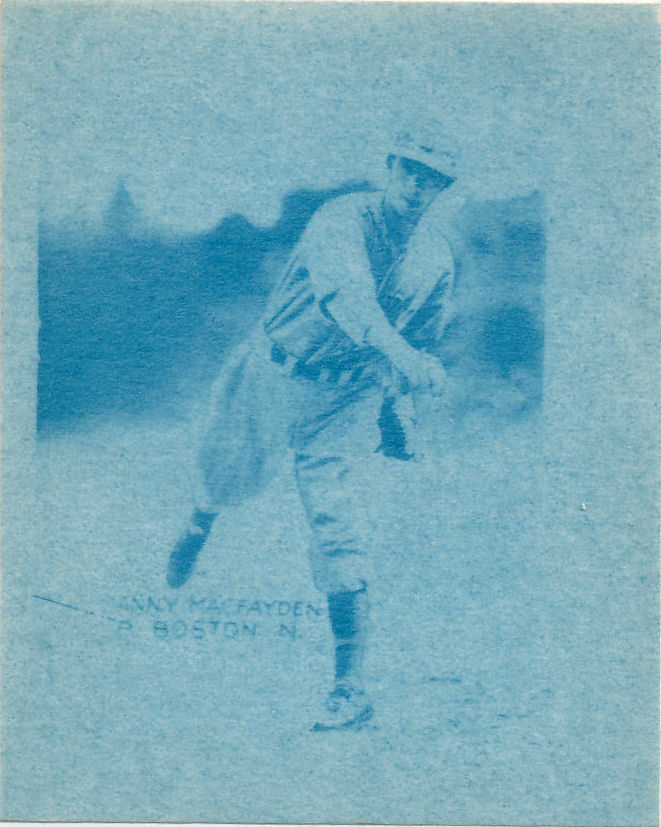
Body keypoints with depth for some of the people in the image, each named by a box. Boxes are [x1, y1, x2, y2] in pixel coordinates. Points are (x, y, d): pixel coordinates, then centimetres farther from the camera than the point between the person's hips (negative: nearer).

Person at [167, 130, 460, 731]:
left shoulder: (439, 262, -2)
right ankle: (200, 524, 57)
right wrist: (402, 355, -55)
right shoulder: (343, 221, -19)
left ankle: (351, 686, -16)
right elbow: (347, 296, -39)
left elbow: (422, 340, 13)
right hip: (271, 377, -1)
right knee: (227, 479, 13)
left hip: (347, 398, 1)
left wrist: (394, 416, 10)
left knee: (330, 508, -16)